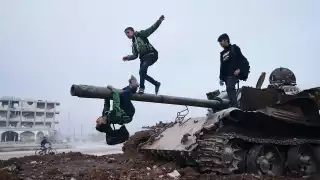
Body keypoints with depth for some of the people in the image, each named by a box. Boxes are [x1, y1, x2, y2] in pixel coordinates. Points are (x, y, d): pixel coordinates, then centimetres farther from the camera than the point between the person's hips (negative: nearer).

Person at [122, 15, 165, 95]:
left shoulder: (140, 34, 7)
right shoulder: (133, 43, 26)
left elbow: (152, 29, -2)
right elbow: (135, 55, 20)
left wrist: (159, 20, -14)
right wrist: (128, 57, 2)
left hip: (151, 54, -8)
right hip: (143, 57, 8)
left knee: (143, 68, -27)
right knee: (141, 73, 0)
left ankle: (142, 87, -29)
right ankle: (156, 83, 16)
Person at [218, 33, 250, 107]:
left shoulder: (234, 48, 9)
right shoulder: (222, 54, 25)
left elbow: (241, 58, -2)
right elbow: (222, 67, 24)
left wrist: (239, 69, -17)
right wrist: (221, 78, 14)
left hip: (234, 74, -6)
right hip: (227, 76, 7)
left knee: (230, 88, -26)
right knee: (230, 89, -4)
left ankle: (234, 106, -33)